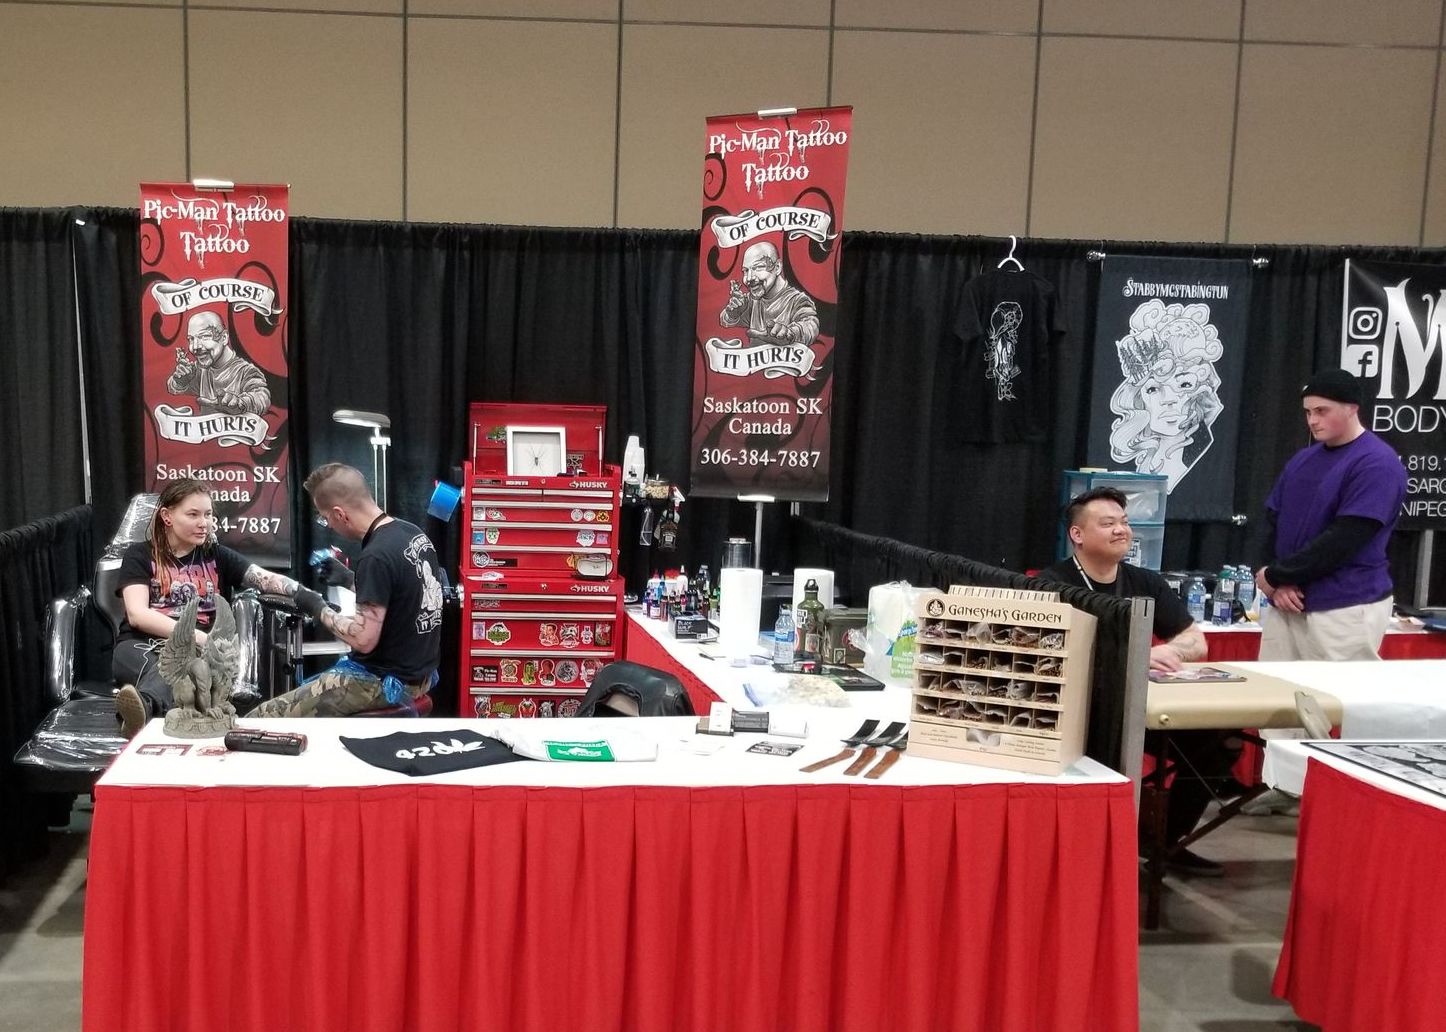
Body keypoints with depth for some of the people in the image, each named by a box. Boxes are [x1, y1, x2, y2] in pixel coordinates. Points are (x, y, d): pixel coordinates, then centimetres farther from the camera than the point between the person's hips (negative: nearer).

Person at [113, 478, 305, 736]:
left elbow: (266, 578, 4)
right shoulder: (140, 555, 13)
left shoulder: (218, 557, 20)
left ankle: (143, 704, -68)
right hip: (140, 646, 0)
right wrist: (193, 635, -16)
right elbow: (138, 614, -2)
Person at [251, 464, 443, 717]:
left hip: (387, 679, -10)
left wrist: (318, 608, -9)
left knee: (260, 721, -7)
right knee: (306, 690, 31)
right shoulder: (413, 533, 4)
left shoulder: (375, 556, -24)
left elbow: (364, 640, -23)